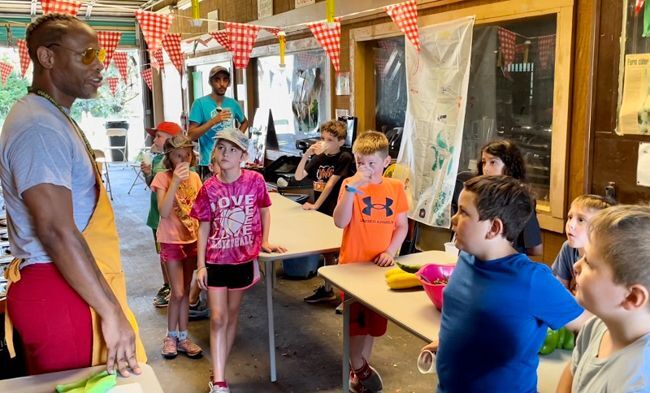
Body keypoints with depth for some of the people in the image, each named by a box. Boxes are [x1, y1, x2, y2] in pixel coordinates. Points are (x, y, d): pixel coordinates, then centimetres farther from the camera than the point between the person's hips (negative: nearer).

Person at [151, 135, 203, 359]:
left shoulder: (194, 177, 1)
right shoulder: (163, 178, -12)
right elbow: (164, 212, -24)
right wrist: (175, 181, -29)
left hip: (192, 240, 4)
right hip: (172, 241, -4)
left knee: (185, 292, 12)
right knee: (178, 293, -2)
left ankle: (182, 337, 23)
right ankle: (171, 337, 18)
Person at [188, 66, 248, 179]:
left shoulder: (233, 104, 8)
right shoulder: (200, 103, -7)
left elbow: (244, 122, 28)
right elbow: (191, 135, -12)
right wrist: (214, 120, -19)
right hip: (209, 163, -5)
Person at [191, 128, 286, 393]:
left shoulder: (255, 180, -9)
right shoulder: (209, 188, -8)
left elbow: (264, 212, 8)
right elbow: (204, 228, -2)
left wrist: (264, 242, -1)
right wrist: (201, 265, -5)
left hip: (244, 258, 1)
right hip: (216, 260, -1)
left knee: (232, 316, 13)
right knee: (218, 319, -4)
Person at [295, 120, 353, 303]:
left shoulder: (344, 158, -10)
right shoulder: (319, 157, 8)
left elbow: (331, 184, -14)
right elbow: (298, 177, 1)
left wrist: (315, 205, -15)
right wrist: (306, 154, -12)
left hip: (335, 212, -6)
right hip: (320, 211, 6)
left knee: (335, 251, -2)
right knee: (326, 249, 14)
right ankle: (328, 288, 26)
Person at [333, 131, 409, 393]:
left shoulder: (395, 187, -1)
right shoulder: (350, 185, -9)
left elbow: (402, 225, 5)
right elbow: (340, 222, -22)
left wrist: (390, 251, -9)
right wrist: (352, 187, -29)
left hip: (380, 265, 4)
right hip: (353, 264, -3)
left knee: (375, 320, 18)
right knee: (356, 321, 8)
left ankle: (362, 365, 38)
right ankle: (358, 369, 28)